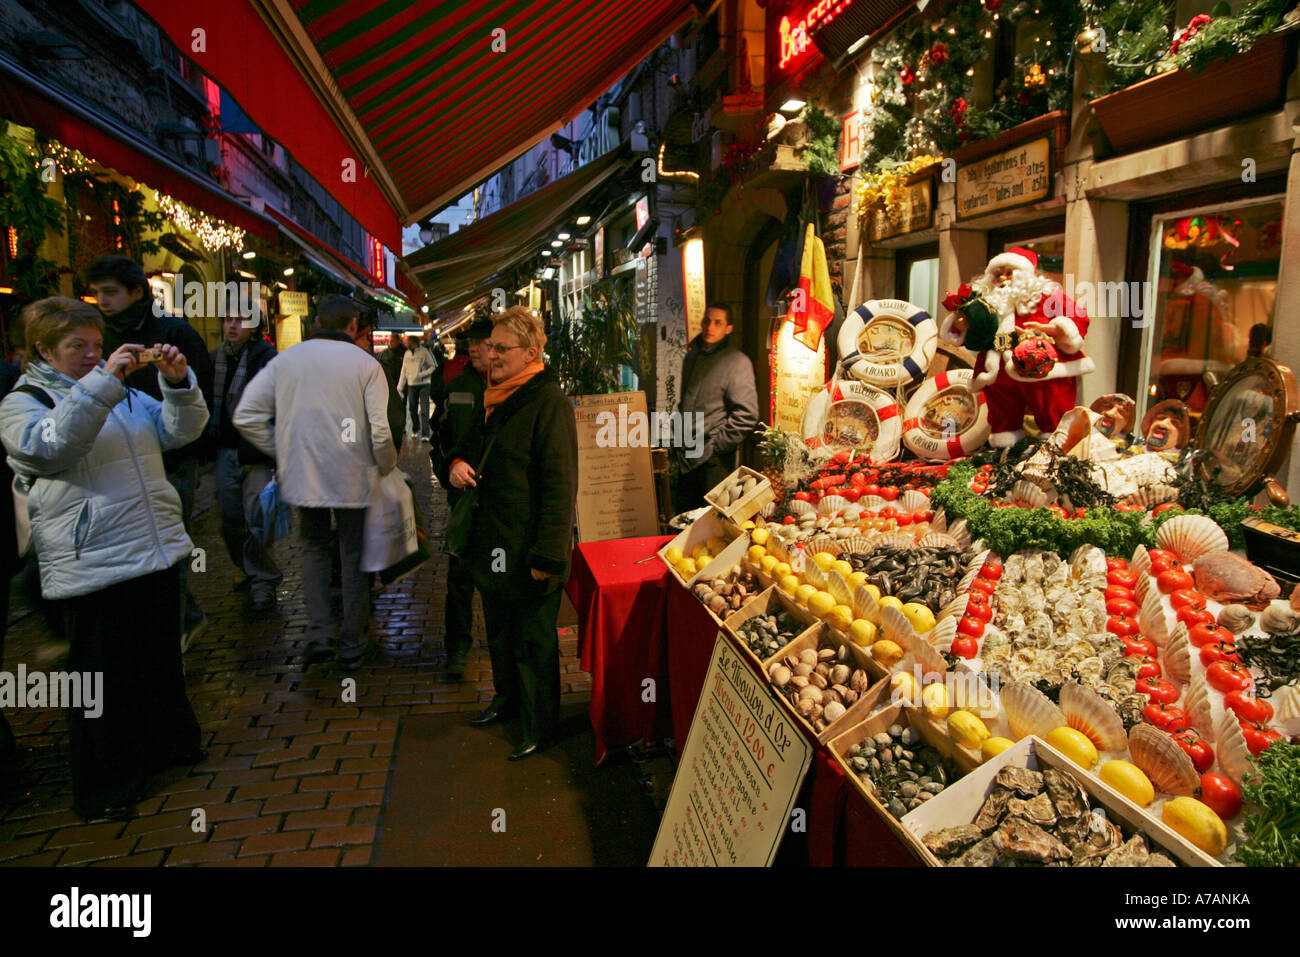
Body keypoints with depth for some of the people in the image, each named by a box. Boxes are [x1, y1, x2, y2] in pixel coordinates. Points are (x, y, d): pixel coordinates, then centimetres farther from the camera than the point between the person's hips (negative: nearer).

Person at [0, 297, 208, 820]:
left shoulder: (122, 393, 17)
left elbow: (180, 430, 9)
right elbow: (52, 444, -23)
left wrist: (178, 382, -8)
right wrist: (102, 381, -28)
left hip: (159, 550, 6)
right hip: (92, 566, -6)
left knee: (162, 657, 19)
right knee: (102, 677, 4)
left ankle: (168, 743, 38)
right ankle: (104, 787, 20)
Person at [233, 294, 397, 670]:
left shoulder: (285, 360, 1)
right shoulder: (365, 364, -9)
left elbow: (246, 416, -2)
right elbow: (381, 430, -15)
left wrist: (281, 453, 8)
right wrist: (387, 467, 2)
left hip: (302, 475, 2)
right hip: (352, 478, -2)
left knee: (314, 548, 20)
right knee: (353, 555, 10)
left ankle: (319, 633, 9)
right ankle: (353, 645, 19)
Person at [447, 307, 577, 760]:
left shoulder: (549, 402, -18)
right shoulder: (494, 398, 10)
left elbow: (560, 485, -22)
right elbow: (474, 444, 26)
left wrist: (547, 555, -24)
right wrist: (459, 461, 1)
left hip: (529, 550, -8)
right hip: (493, 543, 9)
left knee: (534, 642, 6)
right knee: (499, 632, 23)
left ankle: (539, 726, 23)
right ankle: (507, 697, 44)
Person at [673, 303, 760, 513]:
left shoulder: (737, 361, -10)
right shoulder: (692, 356, 14)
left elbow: (746, 415, -16)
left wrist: (716, 445, -15)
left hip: (714, 460, -7)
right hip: (687, 459, 7)